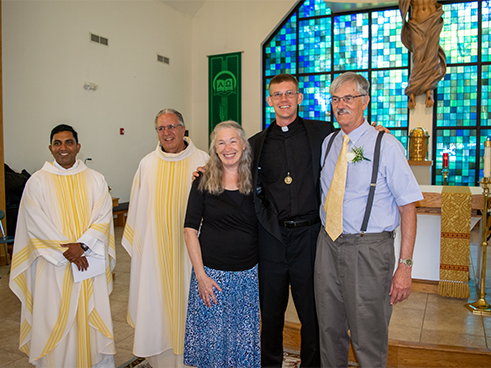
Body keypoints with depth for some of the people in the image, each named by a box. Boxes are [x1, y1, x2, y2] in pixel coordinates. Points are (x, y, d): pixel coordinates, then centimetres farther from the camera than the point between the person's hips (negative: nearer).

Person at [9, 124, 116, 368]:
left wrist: (82, 245, -16)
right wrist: (66, 251, -12)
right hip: (54, 264, -1)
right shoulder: (37, 181, 2)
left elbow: (103, 217, -3)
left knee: (92, 317, 8)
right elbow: (37, 224, -5)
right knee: (55, 320, 4)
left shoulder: (95, 180, 5)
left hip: (90, 262, 1)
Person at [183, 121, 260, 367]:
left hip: (248, 273, 2)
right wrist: (200, 275, -10)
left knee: (244, 337, 13)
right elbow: (190, 231, -5)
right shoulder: (203, 183, -4)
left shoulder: (255, 182, 2)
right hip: (212, 273, -2)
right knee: (211, 336, 9)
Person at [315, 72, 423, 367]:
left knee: (368, 338, 6)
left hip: (368, 249, -5)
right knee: (330, 331, 17)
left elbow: (408, 207, -10)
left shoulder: (386, 145, -7)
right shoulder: (327, 143, 9)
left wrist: (405, 265, -14)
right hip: (328, 245, 5)